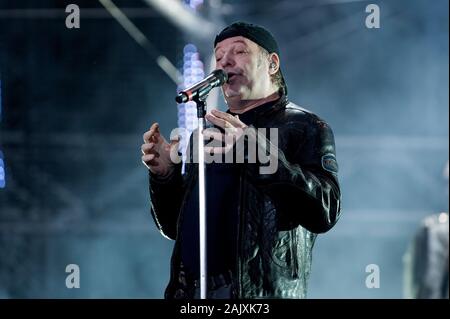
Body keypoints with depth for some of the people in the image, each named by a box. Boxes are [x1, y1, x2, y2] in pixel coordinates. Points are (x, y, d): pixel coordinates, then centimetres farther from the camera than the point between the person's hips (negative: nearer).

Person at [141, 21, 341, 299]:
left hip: (262, 294, -5)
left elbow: (325, 212, -16)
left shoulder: (304, 127, 1)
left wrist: (260, 153, -25)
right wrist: (164, 176, 1)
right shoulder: (206, 135, 19)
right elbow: (174, 227, 19)